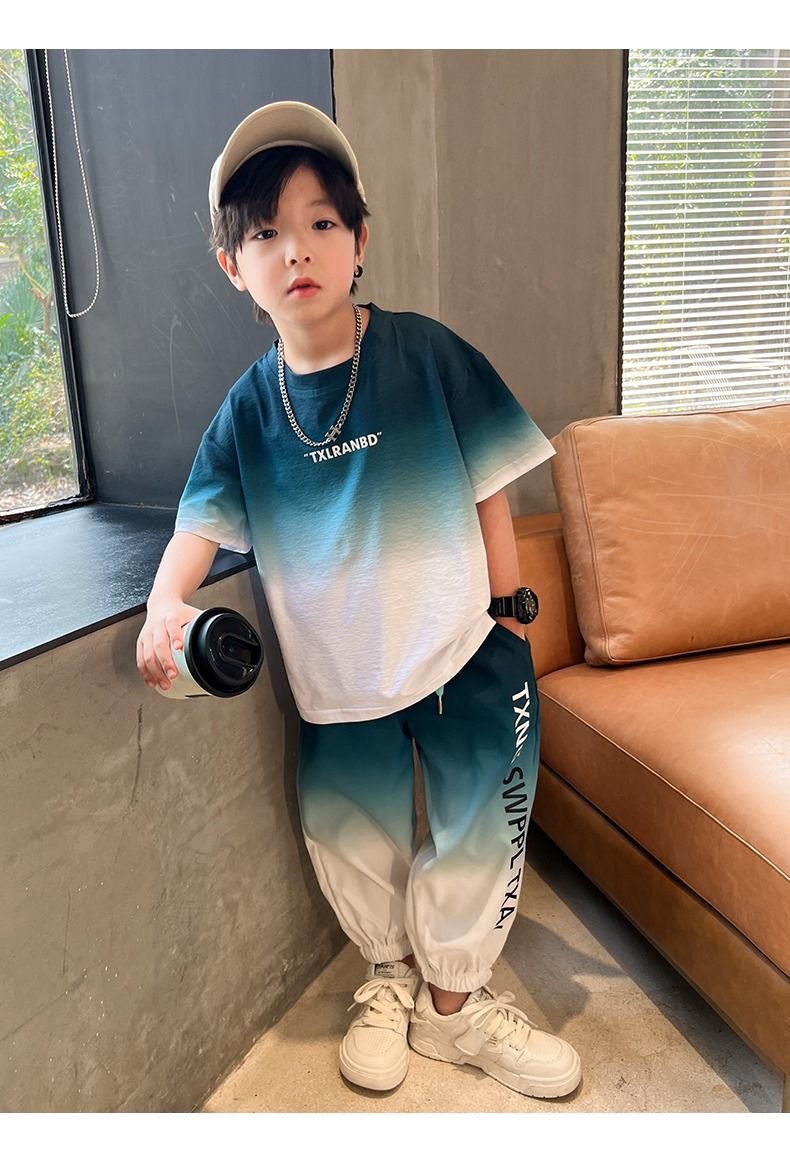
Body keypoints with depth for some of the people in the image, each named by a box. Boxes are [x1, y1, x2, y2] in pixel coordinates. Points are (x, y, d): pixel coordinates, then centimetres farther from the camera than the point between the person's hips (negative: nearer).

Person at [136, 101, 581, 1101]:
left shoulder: (426, 354, -11)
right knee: (352, 839, 17)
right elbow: (205, 520, -6)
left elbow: (487, 485, -6)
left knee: (478, 833, 12)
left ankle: (453, 1001, 38)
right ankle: (389, 978, 46)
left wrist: (505, 607, -2)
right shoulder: (249, 406, -3)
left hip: (461, 652, -2)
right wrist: (165, 603, -25)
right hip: (337, 673, 2)